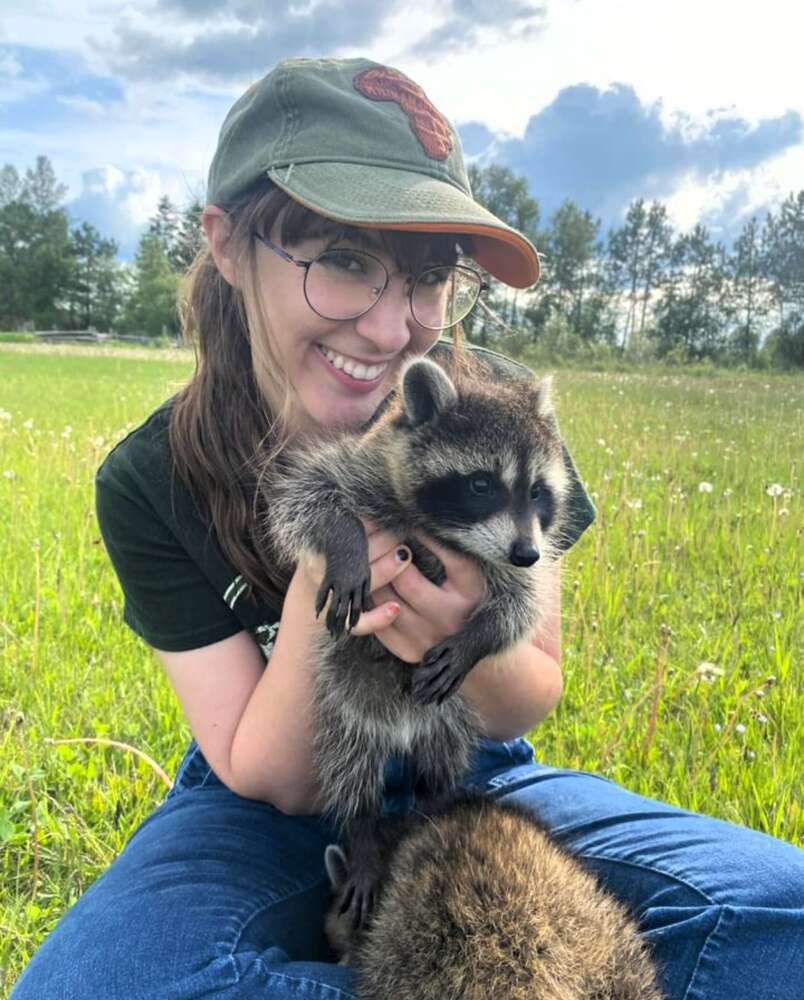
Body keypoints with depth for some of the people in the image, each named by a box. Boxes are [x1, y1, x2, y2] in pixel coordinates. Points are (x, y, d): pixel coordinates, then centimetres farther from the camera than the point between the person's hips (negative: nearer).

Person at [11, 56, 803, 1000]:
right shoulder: (149, 484, -16)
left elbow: (530, 704, -7)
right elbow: (268, 778, -13)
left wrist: (470, 638, -31)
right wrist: (314, 601, -32)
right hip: (269, 814, 1)